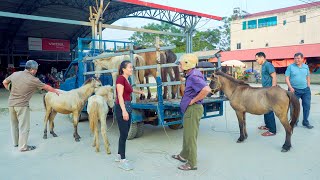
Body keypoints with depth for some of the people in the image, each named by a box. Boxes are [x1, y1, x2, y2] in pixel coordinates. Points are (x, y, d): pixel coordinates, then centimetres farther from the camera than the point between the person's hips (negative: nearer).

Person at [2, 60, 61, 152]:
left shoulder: (15, 74, 2)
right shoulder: (33, 80, -13)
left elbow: (4, 82, 15)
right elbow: (46, 87, 0)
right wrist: (56, 91, 15)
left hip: (11, 103, 7)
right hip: (22, 105, -7)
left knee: (14, 124, 20)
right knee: (24, 126, 4)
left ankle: (16, 142, 35)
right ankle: (23, 147, 11)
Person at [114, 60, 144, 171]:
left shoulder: (126, 79, 15)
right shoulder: (120, 78, -10)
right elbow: (120, 96, -18)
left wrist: (139, 92, 53)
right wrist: (123, 111, -26)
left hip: (128, 108, 9)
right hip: (121, 108, -9)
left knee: (124, 133, 14)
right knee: (124, 134, -5)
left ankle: (119, 155, 28)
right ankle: (122, 160, 3)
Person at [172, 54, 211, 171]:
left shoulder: (194, 76, -21)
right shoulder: (190, 75, 10)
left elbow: (207, 90, -34)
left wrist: (193, 100, -24)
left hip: (193, 109, -10)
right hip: (189, 109, 10)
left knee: (190, 136, 1)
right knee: (187, 134, 23)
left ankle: (192, 163, 15)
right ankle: (184, 155, 41)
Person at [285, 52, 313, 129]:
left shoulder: (306, 66, 8)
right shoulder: (290, 67, -4)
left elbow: (308, 77, 17)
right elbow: (287, 78, -6)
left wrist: (308, 87, 9)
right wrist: (290, 87, -16)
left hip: (305, 89, 4)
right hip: (294, 90, -4)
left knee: (307, 105, 6)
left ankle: (305, 122, 20)